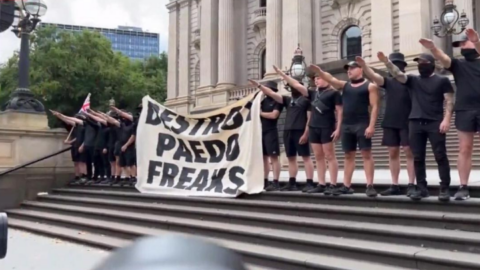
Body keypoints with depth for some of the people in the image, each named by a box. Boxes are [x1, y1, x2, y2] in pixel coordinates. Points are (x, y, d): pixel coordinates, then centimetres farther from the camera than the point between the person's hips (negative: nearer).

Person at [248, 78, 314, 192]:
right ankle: (292, 183, 14)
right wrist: (259, 85, 2)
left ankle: (310, 183, -8)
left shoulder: (306, 100, 1)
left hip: (300, 132, -7)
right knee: (291, 158, 9)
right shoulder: (288, 100, 17)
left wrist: (306, 133, -15)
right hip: (287, 131, 7)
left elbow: (310, 118, -6)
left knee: (306, 157, -6)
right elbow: (272, 93, 10)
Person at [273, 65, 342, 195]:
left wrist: (338, 128, -13)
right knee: (318, 157, 7)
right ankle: (321, 184, 11)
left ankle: (333, 185, -4)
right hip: (313, 127, 7)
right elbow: (297, 85, 12)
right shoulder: (313, 93, 14)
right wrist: (282, 74, 8)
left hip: (327, 128, -6)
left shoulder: (334, 93, -2)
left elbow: (339, 111, -5)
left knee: (330, 156, -5)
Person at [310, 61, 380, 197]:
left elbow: (374, 107, -6)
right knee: (348, 155, 8)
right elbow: (330, 79, 2)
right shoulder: (344, 85, 16)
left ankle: (370, 186, -8)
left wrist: (371, 126, -15)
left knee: (366, 154, -7)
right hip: (346, 125, 6)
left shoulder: (370, 86, 1)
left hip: (362, 125, -5)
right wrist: (318, 71, -17)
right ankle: (346, 186, 12)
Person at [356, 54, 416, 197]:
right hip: (390, 123, 4)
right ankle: (394, 186, 10)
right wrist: (363, 65, -22)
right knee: (393, 153, 5)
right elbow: (374, 76, -4)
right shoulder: (389, 81, 11)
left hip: (406, 122, -4)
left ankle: (411, 185, -1)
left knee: (409, 152, -3)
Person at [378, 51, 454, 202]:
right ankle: (421, 188, 11)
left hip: (435, 123, -3)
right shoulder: (413, 80, 15)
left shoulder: (442, 80, 7)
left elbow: (449, 101, 1)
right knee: (418, 158, 4)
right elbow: (397, 74, 0)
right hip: (415, 123, 4)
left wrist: (446, 119, -12)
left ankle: (444, 189, 0)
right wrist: (386, 62, -16)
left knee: (440, 156, -4)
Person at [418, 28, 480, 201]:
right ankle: (463, 187, 3)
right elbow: (443, 58, -6)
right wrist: (432, 48, -27)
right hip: (464, 111, 1)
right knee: (464, 149, 1)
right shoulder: (458, 64, 13)